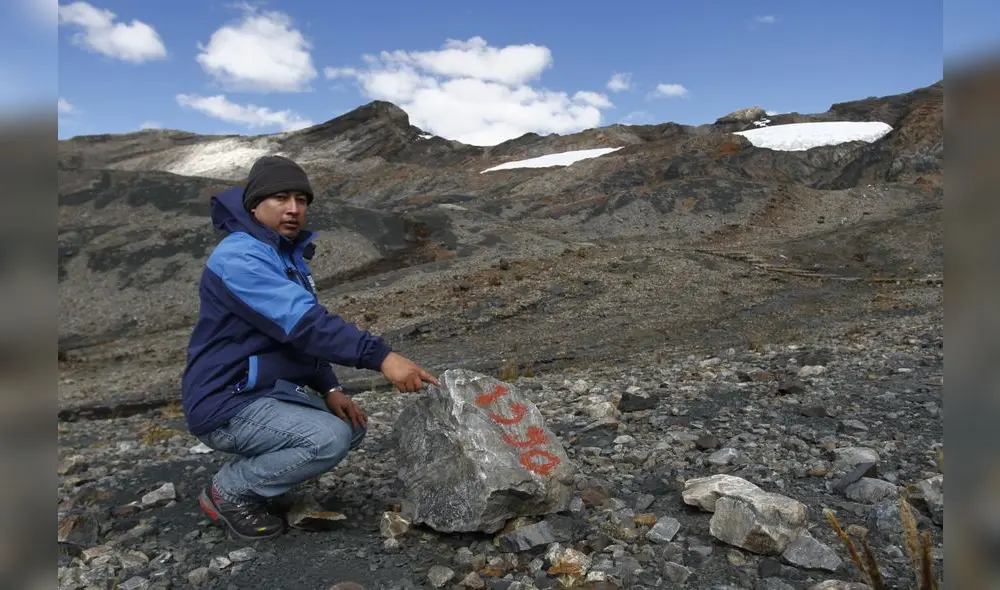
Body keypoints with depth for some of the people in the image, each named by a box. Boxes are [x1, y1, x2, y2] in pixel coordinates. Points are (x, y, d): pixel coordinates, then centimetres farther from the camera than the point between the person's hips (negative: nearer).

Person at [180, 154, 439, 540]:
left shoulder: (289, 256, 11)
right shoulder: (239, 257, -20)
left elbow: (305, 332, 14)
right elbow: (301, 321, -33)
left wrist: (329, 389, 0)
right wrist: (381, 356, -39)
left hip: (271, 393, 9)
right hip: (227, 404, -9)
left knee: (352, 426, 7)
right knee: (329, 439, -24)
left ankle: (244, 477, 14)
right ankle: (229, 492, -2)